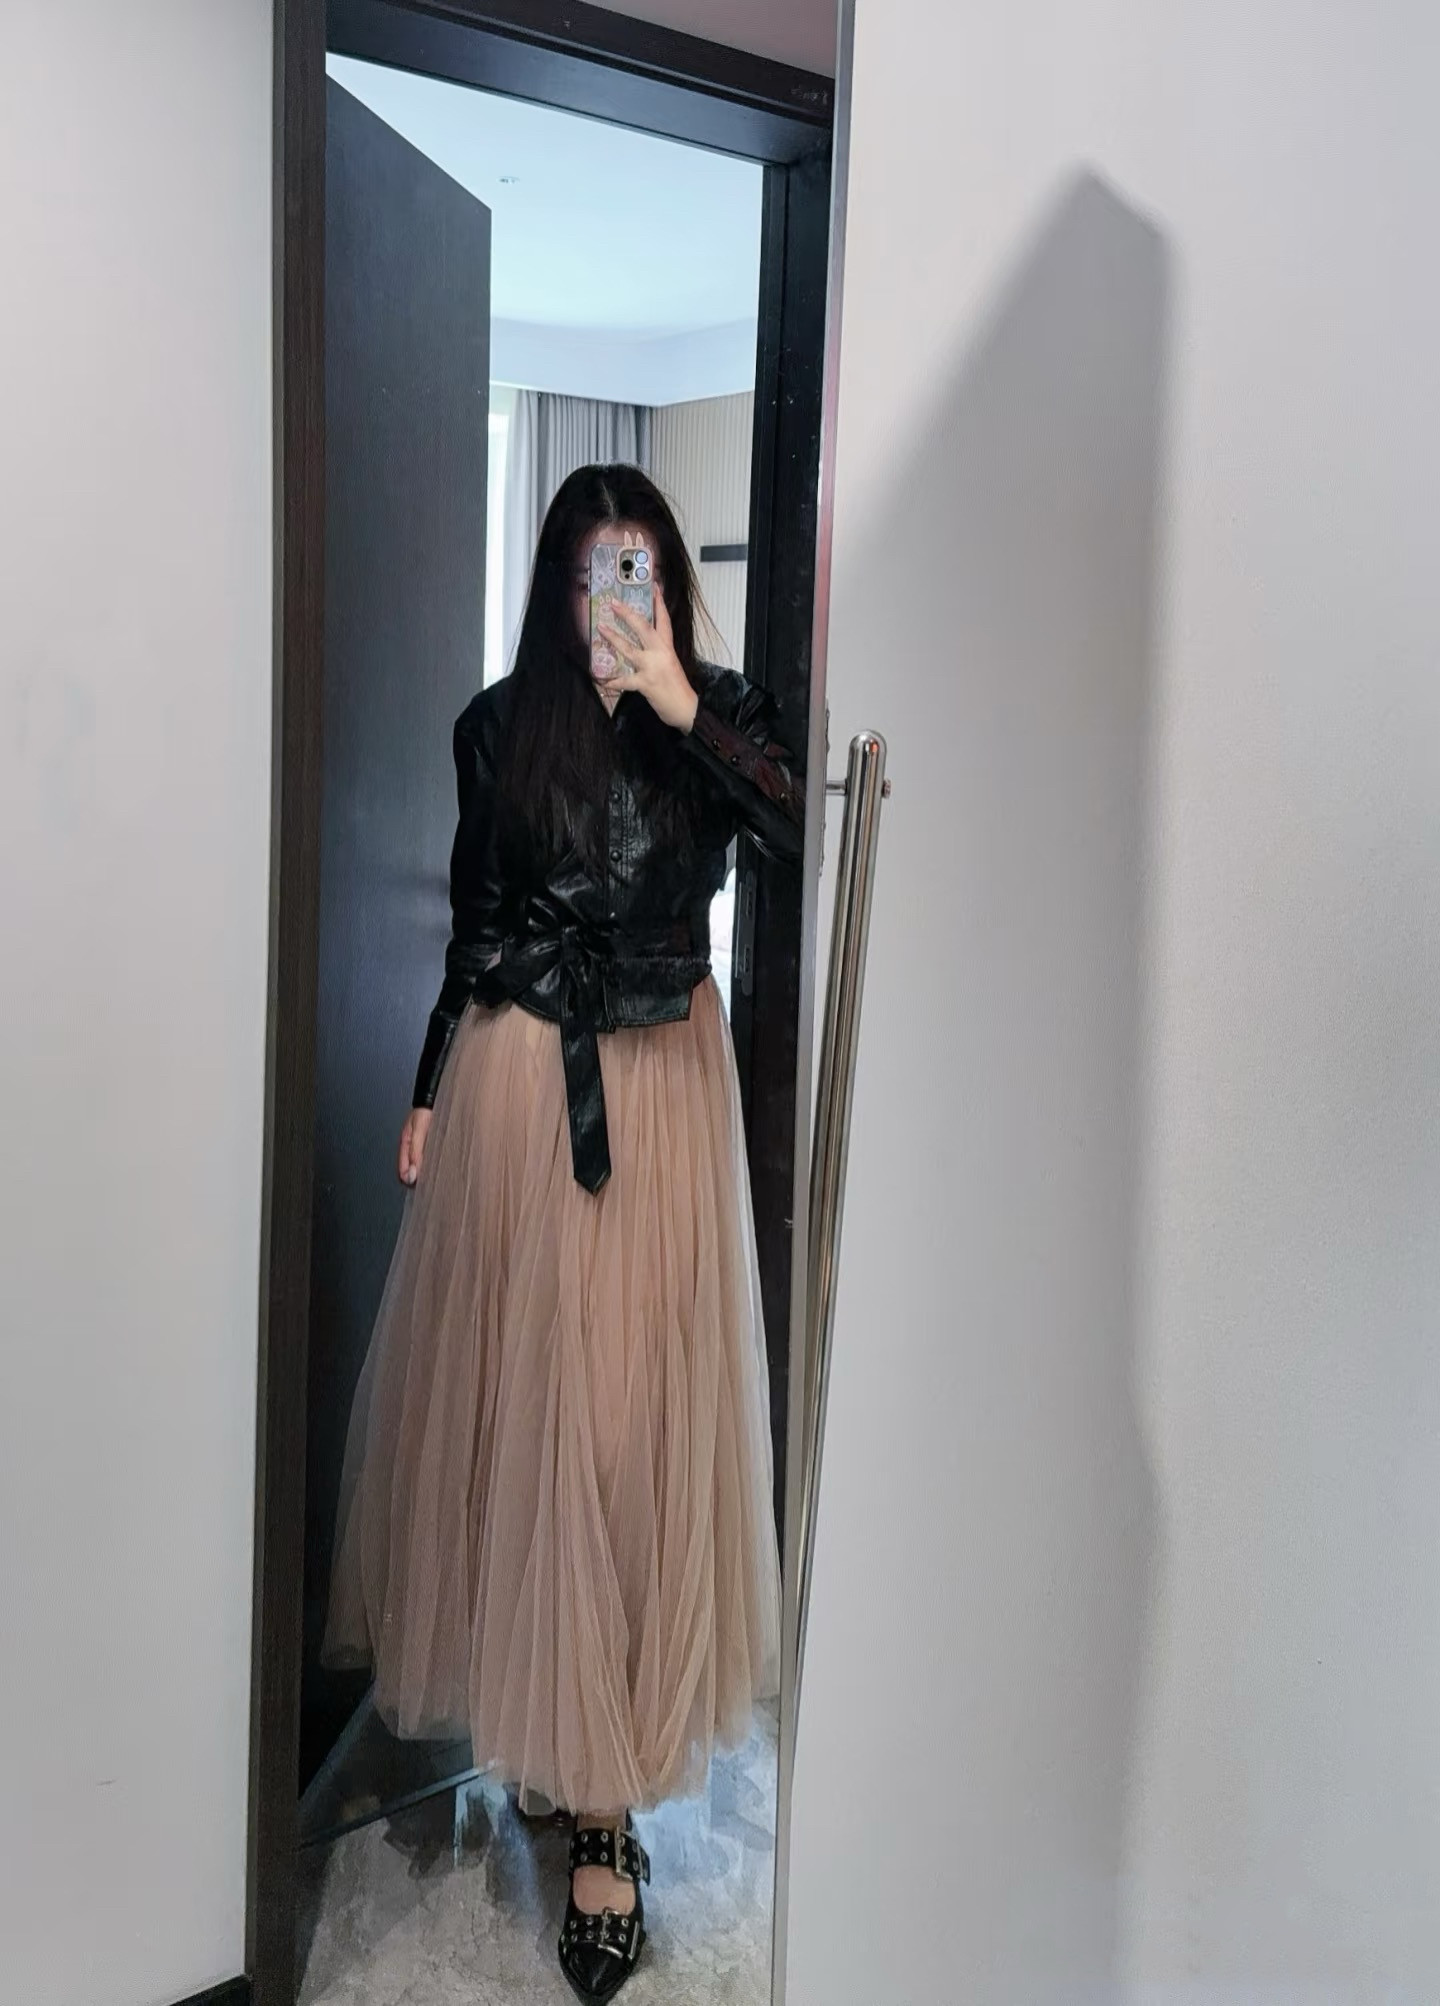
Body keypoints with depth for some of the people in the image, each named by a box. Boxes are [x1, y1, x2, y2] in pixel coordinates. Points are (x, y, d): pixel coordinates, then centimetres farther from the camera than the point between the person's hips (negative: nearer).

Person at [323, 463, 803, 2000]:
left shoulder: (719, 713, 2)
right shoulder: (500, 725, 4)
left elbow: (807, 837, -16)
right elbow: (473, 925, 10)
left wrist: (681, 707, -21)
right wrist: (429, 1092, 11)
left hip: (663, 1080, 0)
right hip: (518, 1078, 1)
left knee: (641, 1402, 0)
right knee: (517, 1387, 5)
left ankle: (607, 1801, 8)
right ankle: (528, 1696, 28)